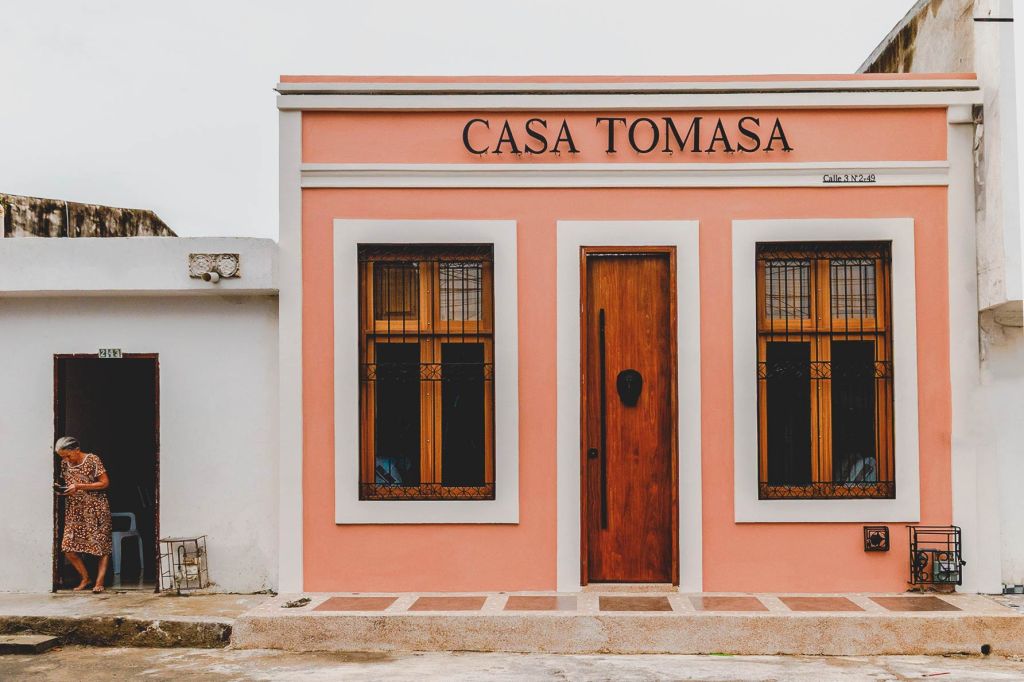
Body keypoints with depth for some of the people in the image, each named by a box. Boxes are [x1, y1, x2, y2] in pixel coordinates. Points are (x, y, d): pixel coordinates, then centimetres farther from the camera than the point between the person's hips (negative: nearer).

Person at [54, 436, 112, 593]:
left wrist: (79, 486, -18)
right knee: (69, 548, -2)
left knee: (102, 546, -3)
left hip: (96, 508, -5)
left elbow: (105, 483, -12)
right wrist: (62, 490, -4)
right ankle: (85, 578, 15)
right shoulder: (64, 463, 7)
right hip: (74, 510, 5)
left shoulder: (92, 460, -10)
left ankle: (99, 582, 5)